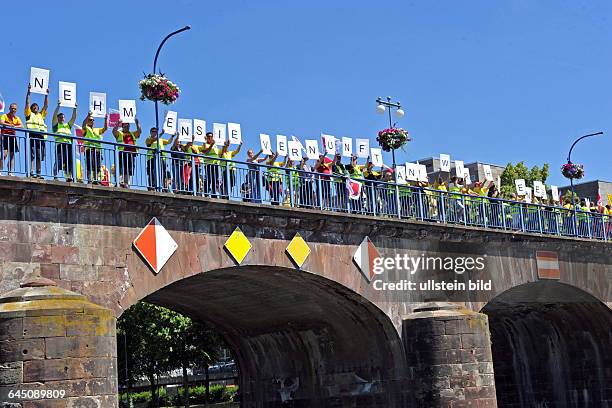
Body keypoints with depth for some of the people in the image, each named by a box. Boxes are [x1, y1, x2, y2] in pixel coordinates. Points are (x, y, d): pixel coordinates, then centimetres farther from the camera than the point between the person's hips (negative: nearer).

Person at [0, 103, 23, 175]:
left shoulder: (17, 118, 13)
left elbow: (21, 126, -4)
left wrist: (14, 126, -21)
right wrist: (10, 125, -30)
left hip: (12, 137, 5)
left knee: (12, 155, 3)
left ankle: (10, 172, 5)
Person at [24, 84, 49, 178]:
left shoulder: (41, 115, 26)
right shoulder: (29, 114, 14)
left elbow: (46, 106, 25)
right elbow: (27, 103, 5)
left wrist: (46, 95, 22)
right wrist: (29, 92, 1)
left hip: (41, 137, 5)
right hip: (32, 136, -5)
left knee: (39, 157, 2)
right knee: (32, 155, -13)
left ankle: (38, 173, 0)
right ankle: (31, 172, -19)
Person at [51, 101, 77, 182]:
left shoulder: (68, 125, 26)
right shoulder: (55, 125, 13)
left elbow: (74, 117, 20)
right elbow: (54, 115, 2)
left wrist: (75, 108, 10)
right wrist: (58, 106, -4)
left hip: (69, 144, 5)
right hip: (60, 144, -5)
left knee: (69, 162, -2)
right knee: (59, 162, -12)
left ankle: (68, 177, -3)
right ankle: (55, 177, -14)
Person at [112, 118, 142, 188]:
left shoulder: (133, 134, 26)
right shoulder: (119, 133, 14)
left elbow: (140, 131, 13)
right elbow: (114, 131, -4)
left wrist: (137, 123, 5)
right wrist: (118, 124, -12)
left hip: (132, 153, 4)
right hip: (123, 153, -4)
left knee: (130, 170, 0)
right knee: (123, 169, -13)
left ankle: (127, 184, -2)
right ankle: (121, 183, -19)